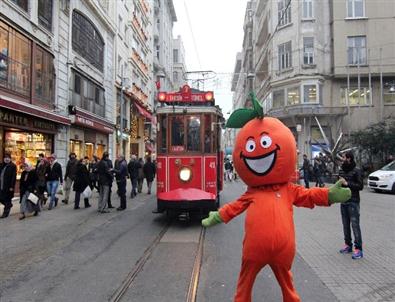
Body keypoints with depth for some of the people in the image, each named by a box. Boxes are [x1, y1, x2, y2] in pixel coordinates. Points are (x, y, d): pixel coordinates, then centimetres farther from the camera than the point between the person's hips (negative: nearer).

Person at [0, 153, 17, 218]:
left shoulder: (13, 166, -7)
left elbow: (14, 177, -11)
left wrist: (12, 186, -16)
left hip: (8, 186, -6)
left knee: (7, 199, 2)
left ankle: (5, 213, 13)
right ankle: (9, 205, 36)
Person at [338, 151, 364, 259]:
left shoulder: (356, 171, -8)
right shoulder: (341, 171, 11)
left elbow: (361, 186, -12)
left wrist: (347, 183, -18)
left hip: (353, 202, -6)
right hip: (343, 201, 6)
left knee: (355, 225, -6)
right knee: (346, 224, 11)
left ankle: (358, 249, -1)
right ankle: (348, 245, 22)